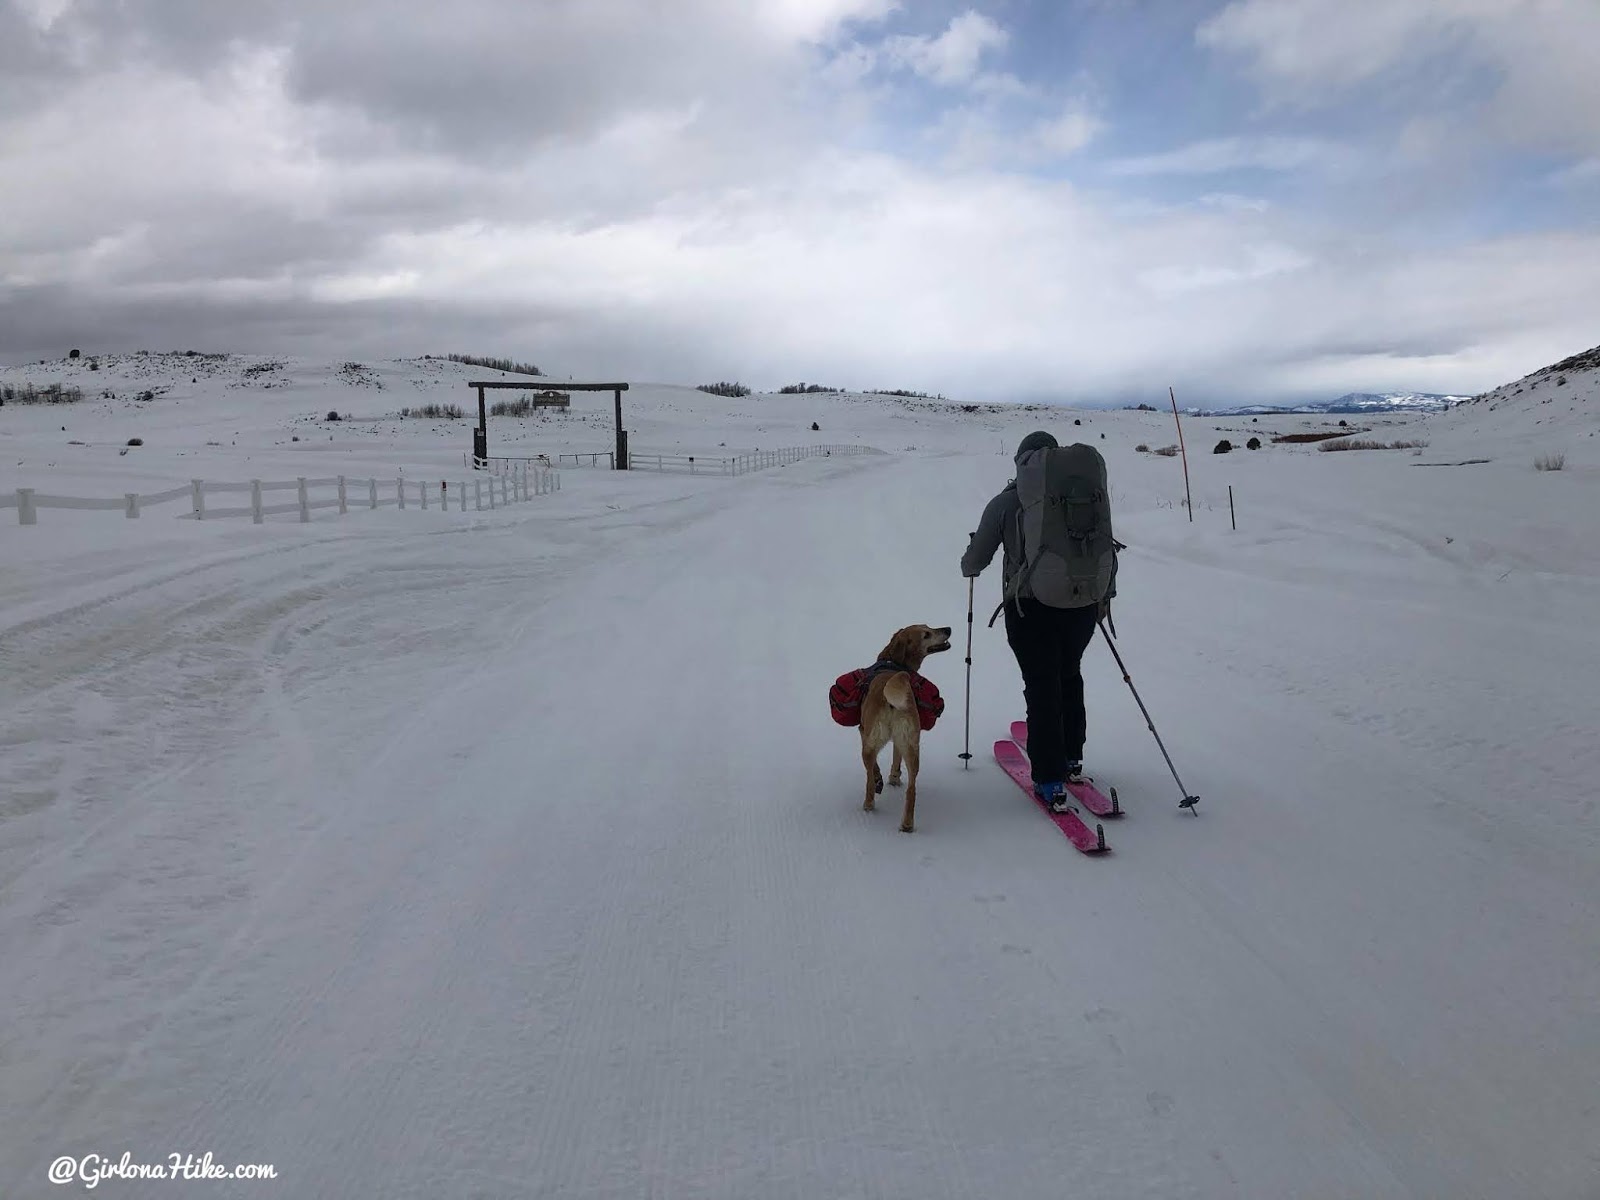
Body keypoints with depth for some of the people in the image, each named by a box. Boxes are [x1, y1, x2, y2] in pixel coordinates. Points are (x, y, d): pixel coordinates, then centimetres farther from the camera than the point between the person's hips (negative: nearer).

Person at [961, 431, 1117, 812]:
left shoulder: (1006, 502, -4)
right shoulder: (1084, 493, 4)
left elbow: (977, 558, 3)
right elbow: (1108, 548, 10)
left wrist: (968, 567, 26)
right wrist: (1106, 594, 24)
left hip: (1032, 606, -3)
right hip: (1083, 605, 4)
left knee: (1042, 688, 3)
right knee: (1070, 677, 24)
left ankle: (1051, 783, 2)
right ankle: (1072, 759, 34)